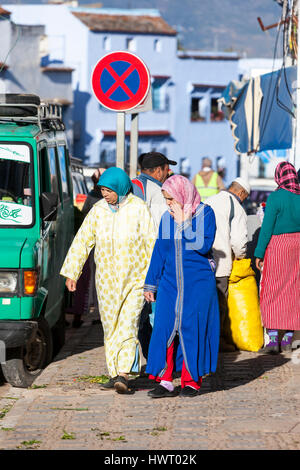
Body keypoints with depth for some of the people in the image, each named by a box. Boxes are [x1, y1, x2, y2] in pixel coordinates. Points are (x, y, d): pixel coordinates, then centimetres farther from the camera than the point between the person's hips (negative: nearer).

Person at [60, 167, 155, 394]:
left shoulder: (139, 209, -9)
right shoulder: (98, 210, 1)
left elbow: (152, 243, -6)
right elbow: (82, 241, 5)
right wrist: (71, 273, 2)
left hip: (134, 279, -4)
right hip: (106, 280, 4)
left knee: (128, 325, -13)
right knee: (110, 327, 9)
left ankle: (124, 374, -18)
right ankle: (114, 373, 18)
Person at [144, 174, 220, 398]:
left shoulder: (205, 214, -4)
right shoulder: (167, 218, 10)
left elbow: (203, 245, -16)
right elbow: (159, 252, 15)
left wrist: (183, 223, -14)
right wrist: (150, 284, 15)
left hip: (198, 283, -4)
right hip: (170, 283, 4)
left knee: (193, 330, -2)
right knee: (164, 328, -5)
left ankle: (192, 381, 9)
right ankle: (165, 381, -4)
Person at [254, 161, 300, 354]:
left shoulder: (276, 197, -12)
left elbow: (267, 227, -13)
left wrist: (259, 253, -7)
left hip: (278, 244, -5)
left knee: (272, 290, 0)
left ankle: (273, 338, -7)